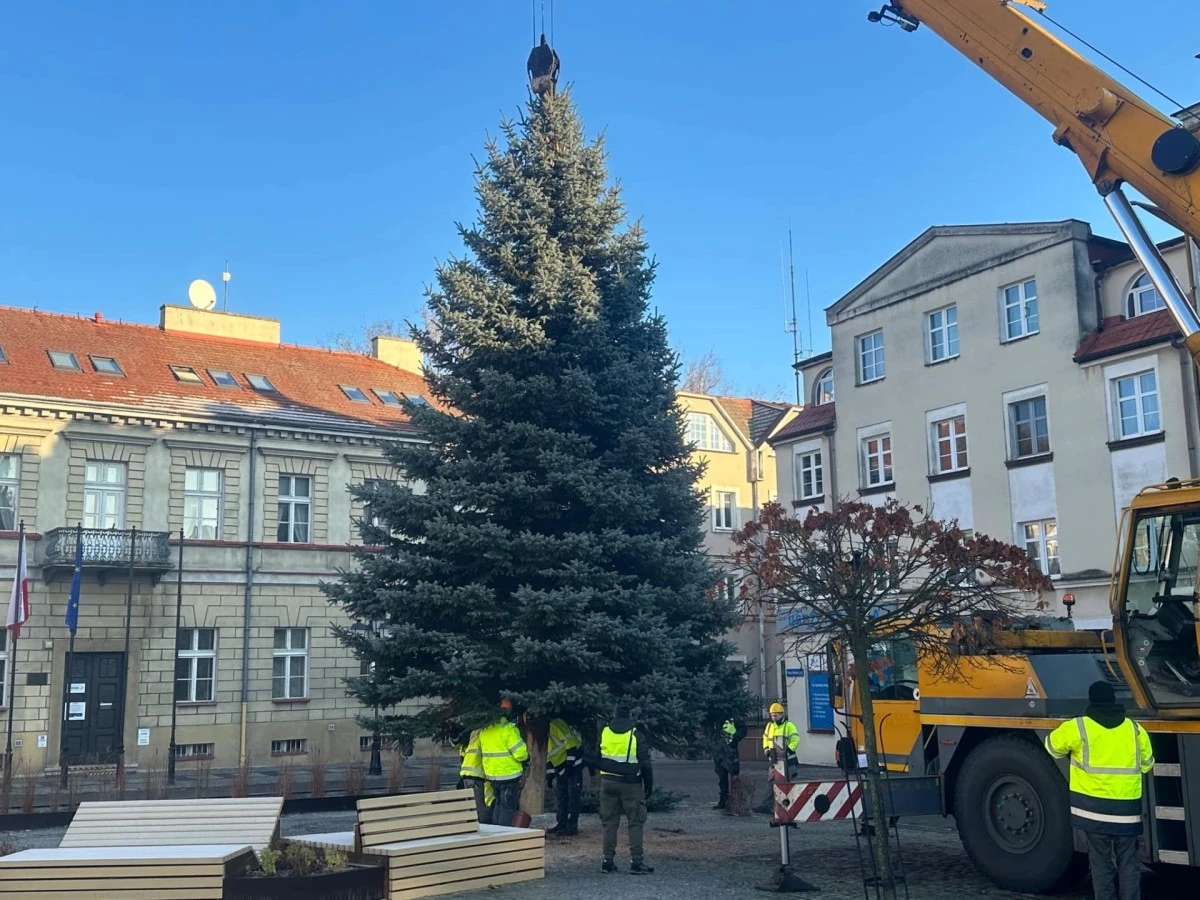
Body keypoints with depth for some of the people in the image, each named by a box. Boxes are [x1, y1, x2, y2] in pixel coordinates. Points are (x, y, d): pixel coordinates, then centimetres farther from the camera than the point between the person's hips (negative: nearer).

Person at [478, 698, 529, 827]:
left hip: (491, 774, 7)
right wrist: (526, 758, 2)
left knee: (498, 804, 20)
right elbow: (520, 753, -19)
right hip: (509, 774, -7)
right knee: (508, 807, 0)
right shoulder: (508, 729, -17)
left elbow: (481, 751, 14)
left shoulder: (484, 730, 6)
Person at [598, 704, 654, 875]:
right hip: (630, 784, -3)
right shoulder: (635, 735, -6)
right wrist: (649, 785, 4)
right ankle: (637, 862, -3)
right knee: (635, 823, 2)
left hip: (608, 782, 3)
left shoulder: (603, 733, 3)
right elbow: (645, 764, -4)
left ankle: (608, 861, 9)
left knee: (609, 823, 10)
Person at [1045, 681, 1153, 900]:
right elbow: (1146, 764, 17)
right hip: (1127, 807, 2)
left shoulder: (1078, 727, -7)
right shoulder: (1135, 729, 5)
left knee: (1101, 861, 7)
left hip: (1094, 806, -2)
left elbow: (1053, 746, 7)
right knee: (1128, 862, 12)